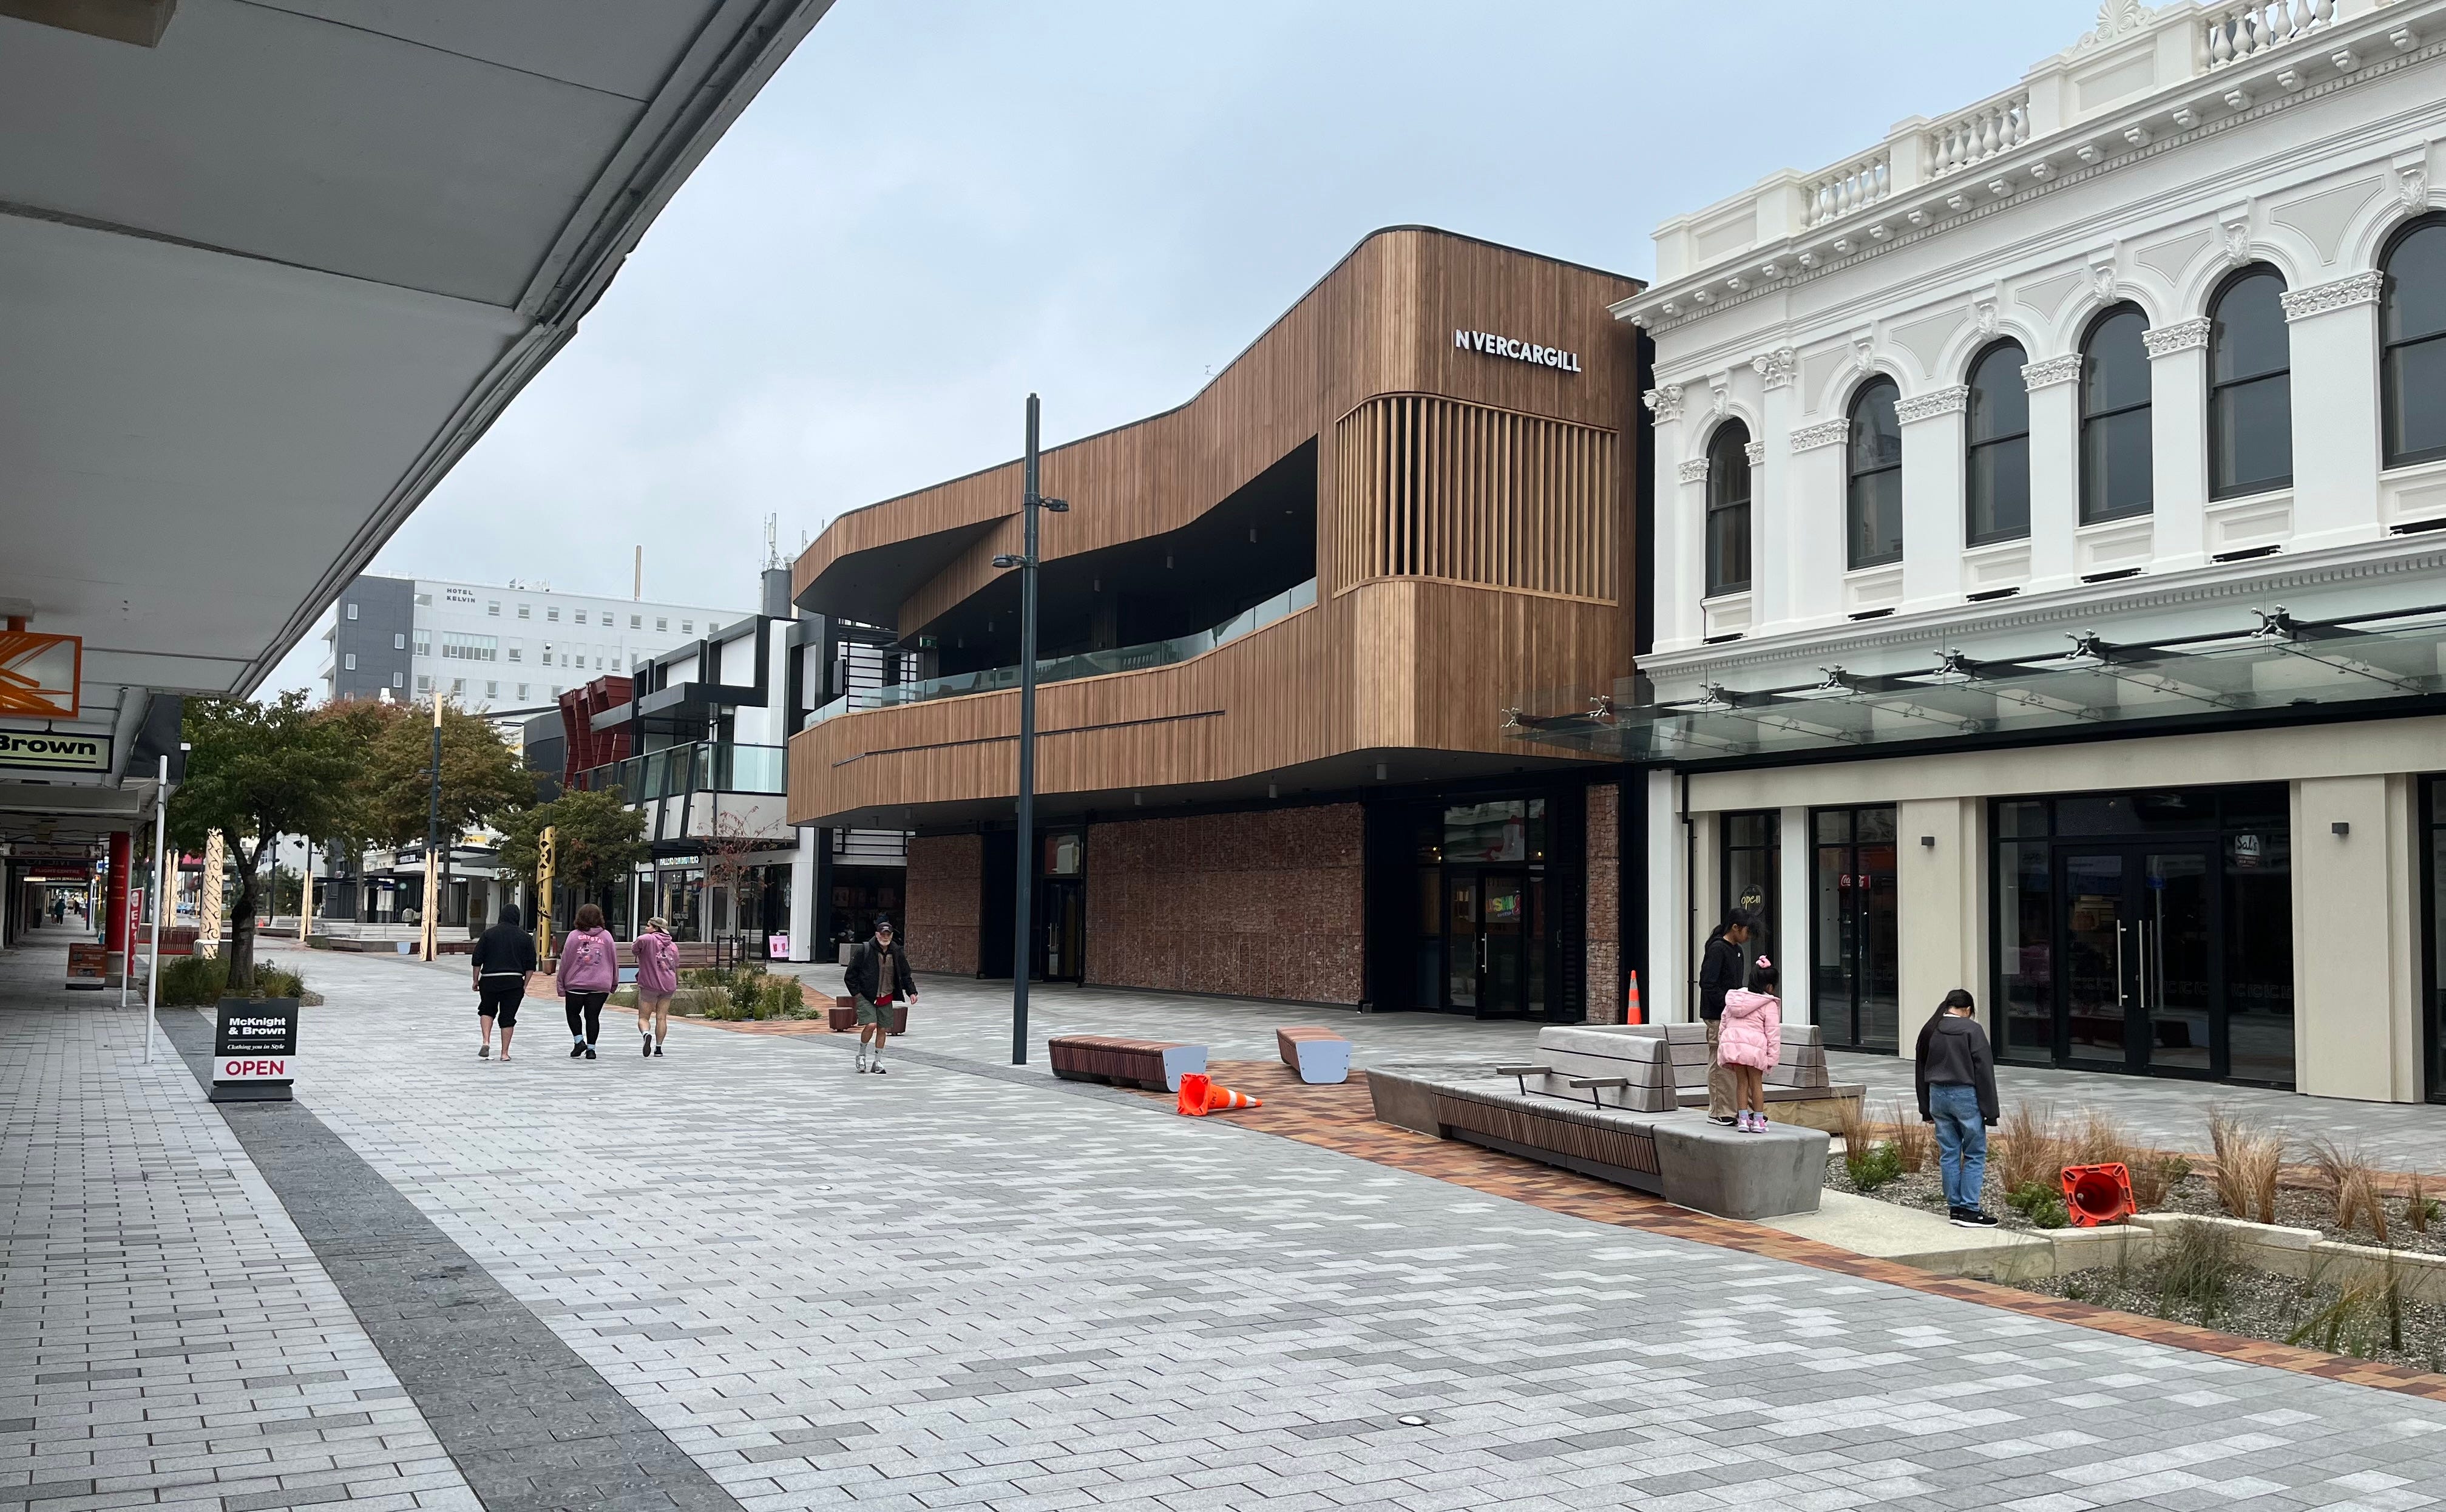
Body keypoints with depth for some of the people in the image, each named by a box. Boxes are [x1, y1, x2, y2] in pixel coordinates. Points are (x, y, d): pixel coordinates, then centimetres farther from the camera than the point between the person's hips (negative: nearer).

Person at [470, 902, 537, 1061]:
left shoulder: (488, 934, 1)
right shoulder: (525, 937, 3)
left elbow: (477, 960, 1)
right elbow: (530, 964, 4)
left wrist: (476, 980, 9)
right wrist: (525, 985, 11)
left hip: (490, 980, 0)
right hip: (514, 982, 0)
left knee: (487, 1010, 20)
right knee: (508, 1016, 6)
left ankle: (486, 1042, 1)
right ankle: (505, 1053, 6)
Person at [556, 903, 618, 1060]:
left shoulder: (574, 936, -2)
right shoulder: (606, 936, 2)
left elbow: (565, 960, 0)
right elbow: (614, 960, 7)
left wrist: (561, 982, 8)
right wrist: (614, 982, 18)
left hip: (576, 984, -1)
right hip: (600, 986, 1)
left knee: (573, 1013, 16)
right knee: (593, 1016, 6)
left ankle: (579, 1041, 2)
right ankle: (591, 1048, 4)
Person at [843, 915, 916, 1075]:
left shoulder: (897, 953, 4)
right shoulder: (864, 950, -9)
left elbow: (905, 975, 15)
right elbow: (850, 976, -3)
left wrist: (912, 992, 4)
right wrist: (857, 993, -8)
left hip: (886, 998, 4)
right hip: (866, 997, -4)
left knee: (883, 1029, 5)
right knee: (871, 1025, -19)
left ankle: (878, 1062, 19)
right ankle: (861, 1055, 5)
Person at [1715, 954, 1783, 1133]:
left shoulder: (1733, 998, 15)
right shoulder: (1769, 1005, -2)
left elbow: (1724, 1022, 19)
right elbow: (1773, 1033, -5)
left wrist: (1722, 1045, 25)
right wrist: (1772, 1057, -1)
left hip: (1732, 1043, 4)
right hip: (1754, 1046, -4)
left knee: (1742, 1082, 15)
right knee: (1756, 1083, 9)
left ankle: (1744, 1119, 14)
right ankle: (1758, 1121, 11)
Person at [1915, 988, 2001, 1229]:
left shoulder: (1929, 1030, 9)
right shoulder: (1972, 1029, -8)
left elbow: (1920, 1071, 14)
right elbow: (1984, 1071, -11)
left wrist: (1926, 1110, 19)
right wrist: (1989, 1111, -8)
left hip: (1938, 1095, 5)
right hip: (1965, 1096, -5)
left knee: (1948, 1154, 10)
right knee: (1975, 1154, 2)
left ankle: (1954, 1207, 14)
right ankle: (1969, 1209, -1)